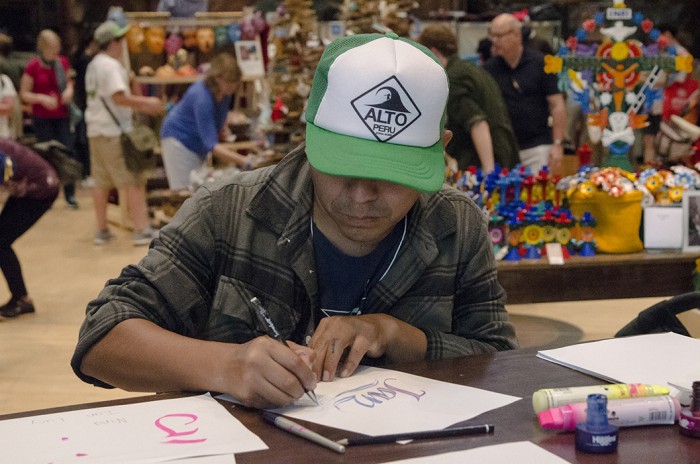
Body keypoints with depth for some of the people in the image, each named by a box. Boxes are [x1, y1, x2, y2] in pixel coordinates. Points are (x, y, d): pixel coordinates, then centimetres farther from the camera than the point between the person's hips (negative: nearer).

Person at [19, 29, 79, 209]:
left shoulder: (62, 62, 1)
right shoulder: (32, 66, -9)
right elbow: (24, 94, -5)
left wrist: (69, 90, -5)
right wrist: (42, 98, -21)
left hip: (62, 116, 3)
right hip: (42, 118, -3)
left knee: (67, 151, -3)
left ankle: (69, 193, 6)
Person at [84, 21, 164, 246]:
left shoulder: (94, 65, 16)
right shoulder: (111, 65, -14)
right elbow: (119, 97, -22)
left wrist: (141, 105, 17)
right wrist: (146, 102, -12)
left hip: (96, 130, 9)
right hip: (114, 132, -9)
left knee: (101, 182, 12)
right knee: (135, 181, -5)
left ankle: (102, 230, 17)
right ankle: (141, 230, -6)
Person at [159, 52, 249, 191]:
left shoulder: (225, 93, -10)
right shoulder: (202, 97, -34)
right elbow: (211, 144, -41)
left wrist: (222, 127, -4)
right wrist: (242, 161, -52)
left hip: (198, 145, 8)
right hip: (178, 139, -8)